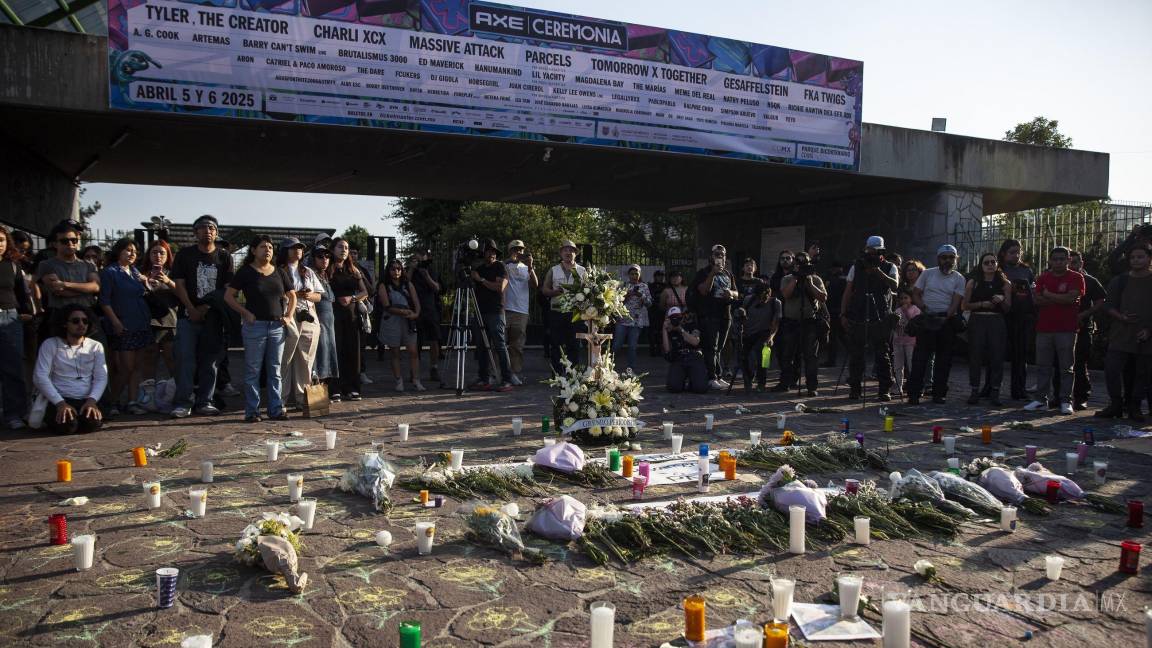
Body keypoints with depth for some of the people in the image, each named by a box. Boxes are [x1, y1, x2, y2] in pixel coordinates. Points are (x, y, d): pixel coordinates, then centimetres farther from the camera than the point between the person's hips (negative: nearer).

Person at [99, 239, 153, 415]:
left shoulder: (135, 272, 17)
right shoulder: (110, 272, -3)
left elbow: (146, 295, 22)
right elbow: (104, 301, -8)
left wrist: (146, 282, 2)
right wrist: (115, 322, -16)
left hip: (141, 326, 7)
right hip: (123, 327, -7)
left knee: (137, 366, 5)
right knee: (126, 366, -9)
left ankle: (132, 402, 8)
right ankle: (113, 402, 4)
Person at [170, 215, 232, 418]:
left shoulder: (224, 257, 7)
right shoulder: (185, 254, 6)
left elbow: (227, 288, 3)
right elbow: (179, 284, 1)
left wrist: (206, 308, -8)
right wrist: (192, 310, -10)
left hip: (214, 317, 1)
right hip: (189, 315, -1)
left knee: (210, 361, 4)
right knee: (185, 359, -6)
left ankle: (204, 402, 11)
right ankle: (182, 403, -2)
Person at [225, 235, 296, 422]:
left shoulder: (279, 272, 11)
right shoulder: (246, 272, -1)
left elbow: (292, 296, 20)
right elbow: (228, 296, -2)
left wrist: (289, 316, 6)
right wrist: (245, 313, -10)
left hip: (277, 326, 4)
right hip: (255, 325, -4)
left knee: (275, 370, 7)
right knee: (253, 370, 0)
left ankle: (276, 409, 13)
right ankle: (252, 411, 5)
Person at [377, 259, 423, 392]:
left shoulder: (408, 285, 14)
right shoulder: (383, 286, 3)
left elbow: (416, 302, 7)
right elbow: (387, 307, -7)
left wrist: (416, 314, -14)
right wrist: (403, 312, -18)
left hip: (408, 321, 2)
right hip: (391, 322, -2)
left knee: (413, 351, -6)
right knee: (395, 353, 3)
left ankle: (416, 380, -5)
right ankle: (399, 381, 8)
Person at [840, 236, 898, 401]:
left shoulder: (889, 267, 6)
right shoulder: (856, 267, 10)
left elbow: (895, 285, -13)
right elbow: (847, 293, 9)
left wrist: (879, 273, -22)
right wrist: (843, 314, 2)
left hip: (881, 319, -1)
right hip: (857, 318, 2)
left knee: (882, 355, -1)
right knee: (855, 355, 4)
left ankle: (885, 390, 5)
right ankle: (854, 389, 13)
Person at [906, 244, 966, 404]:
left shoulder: (958, 278, 6)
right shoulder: (927, 274, 9)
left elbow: (956, 302, -3)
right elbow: (915, 294, 6)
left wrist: (945, 317, -18)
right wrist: (924, 308, -10)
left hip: (947, 320, 1)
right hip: (927, 319, -1)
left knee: (944, 359, 4)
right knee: (920, 357, -6)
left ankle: (939, 393, 12)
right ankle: (914, 393, -5)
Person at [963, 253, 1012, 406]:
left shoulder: (1004, 283, 8)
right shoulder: (973, 282, 6)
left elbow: (1008, 308, 9)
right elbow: (966, 305, 4)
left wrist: (1002, 300, -12)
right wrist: (981, 304, -11)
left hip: (997, 322, 1)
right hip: (977, 321, -1)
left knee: (997, 356, -2)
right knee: (975, 356, -2)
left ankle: (995, 392, 5)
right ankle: (974, 391, 6)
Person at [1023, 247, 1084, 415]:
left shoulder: (1076, 278, 0)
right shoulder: (1043, 278, 11)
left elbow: (1071, 297, -14)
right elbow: (1036, 299, -1)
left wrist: (1048, 295, -5)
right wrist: (1060, 299, -10)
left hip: (1067, 330, -4)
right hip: (1044, 328, 4)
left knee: (1066, 367, 1)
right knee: (1043, 366, 6)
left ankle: (1066, 401, 5)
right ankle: (1041, 399, 12)